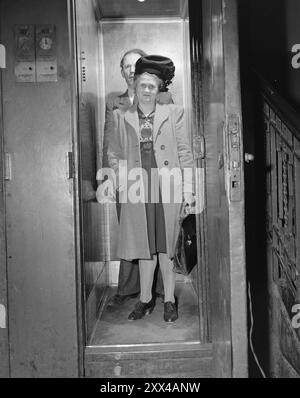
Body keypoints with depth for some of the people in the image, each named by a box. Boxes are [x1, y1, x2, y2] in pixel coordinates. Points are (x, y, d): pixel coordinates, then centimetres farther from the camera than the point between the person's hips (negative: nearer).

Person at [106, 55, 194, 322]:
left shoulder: (173, 113, 6)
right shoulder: (121, 117, 9)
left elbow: (185, 152, 4)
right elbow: (114, 154, 11)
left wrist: (188, 187, -1)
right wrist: (122, 185, 1)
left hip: (168, 187, -1)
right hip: (137, 189, 1)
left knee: (166, 246, 4)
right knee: (144, 246, 7)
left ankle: (169, 300, 18)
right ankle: (146, 299, 22)